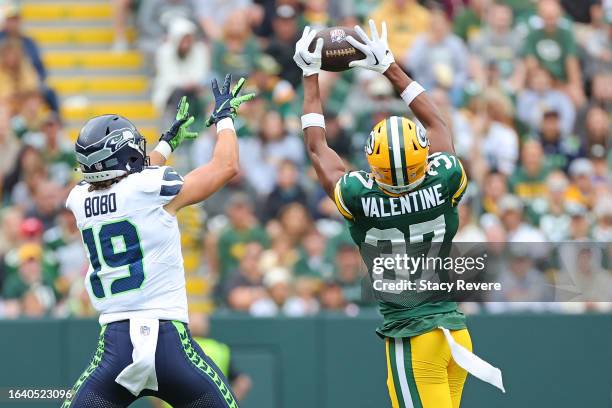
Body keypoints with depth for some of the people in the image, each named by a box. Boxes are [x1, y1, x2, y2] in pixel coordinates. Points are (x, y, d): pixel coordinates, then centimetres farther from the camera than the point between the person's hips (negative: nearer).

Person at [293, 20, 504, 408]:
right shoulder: (443, 185, -7)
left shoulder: (360, 199, -13)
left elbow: (317, 146, 5)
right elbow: (436, 122, 13)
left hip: (412, 339, -4)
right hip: (455, 328, 4)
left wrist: (311, 76, 15)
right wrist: (390, 67, 20)